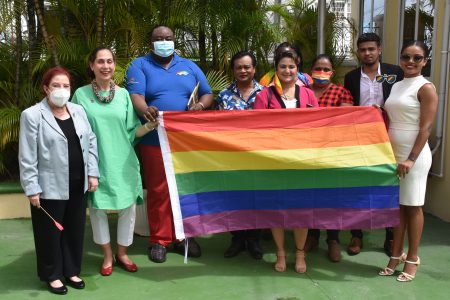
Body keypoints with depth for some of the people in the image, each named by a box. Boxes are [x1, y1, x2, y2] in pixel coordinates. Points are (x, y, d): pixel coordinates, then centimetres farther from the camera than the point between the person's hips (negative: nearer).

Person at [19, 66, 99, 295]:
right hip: (50, 187, -5)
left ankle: (71, 271, 30)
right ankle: (52, 275, 26)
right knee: (51, 233, 8)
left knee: (75, 230, 14)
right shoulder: (32, 115, -8)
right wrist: (31, 188, -12)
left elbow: (91, 142, 10)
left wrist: (92, 173, 4)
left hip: (77, 184, 5)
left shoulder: (79, 111, 8)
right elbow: (27, 157, -10)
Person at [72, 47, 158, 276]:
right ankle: (107, 256, 29)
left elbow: (131, 131, 4)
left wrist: (150, 126, -14)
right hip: (95, 163, -2)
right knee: (97, 208, 8)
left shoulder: (123, 94, 4)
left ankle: (122, 253, 28)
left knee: (128, 207, 7)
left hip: (123, 163, 2)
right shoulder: (81, 95, -2)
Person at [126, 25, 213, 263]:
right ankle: (159, 240, 13)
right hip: (155, 140, -3)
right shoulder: (139, 65, 6)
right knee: (158, 191, 0)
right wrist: (145, 110, -33)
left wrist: (200, 105, -10)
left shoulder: (189, 66, 16)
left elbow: (207, 94, 14)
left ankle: (183, 236, 22)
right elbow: (136, 96, -10)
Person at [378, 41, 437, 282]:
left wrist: (411, 159, -19)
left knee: (412, 206, 3)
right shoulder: (396, 86, 12)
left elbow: (426, 128, -14)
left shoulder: (426, 88, -8)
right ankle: (396, 255, 20)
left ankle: (412, 258, 16)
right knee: (397, 204, 10)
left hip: (414, 155, -6)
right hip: (393, 154, 6)